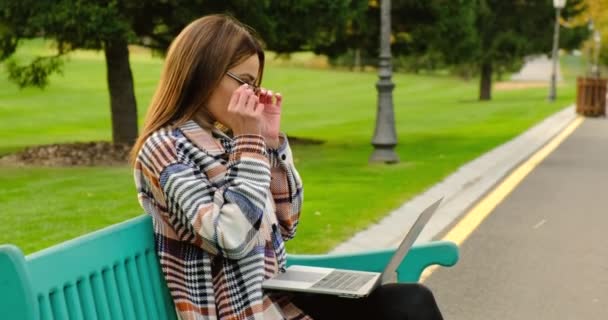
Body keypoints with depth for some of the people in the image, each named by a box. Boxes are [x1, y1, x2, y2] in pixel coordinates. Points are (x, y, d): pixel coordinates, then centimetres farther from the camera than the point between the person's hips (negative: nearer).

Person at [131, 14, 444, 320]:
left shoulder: (223, 138, 12)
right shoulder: (163, 148, -11)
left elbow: (286, 223, 14)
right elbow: (232, 238, -23)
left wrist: (271, 140, 4)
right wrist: (249, 142, -17)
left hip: (275, 294, 7)